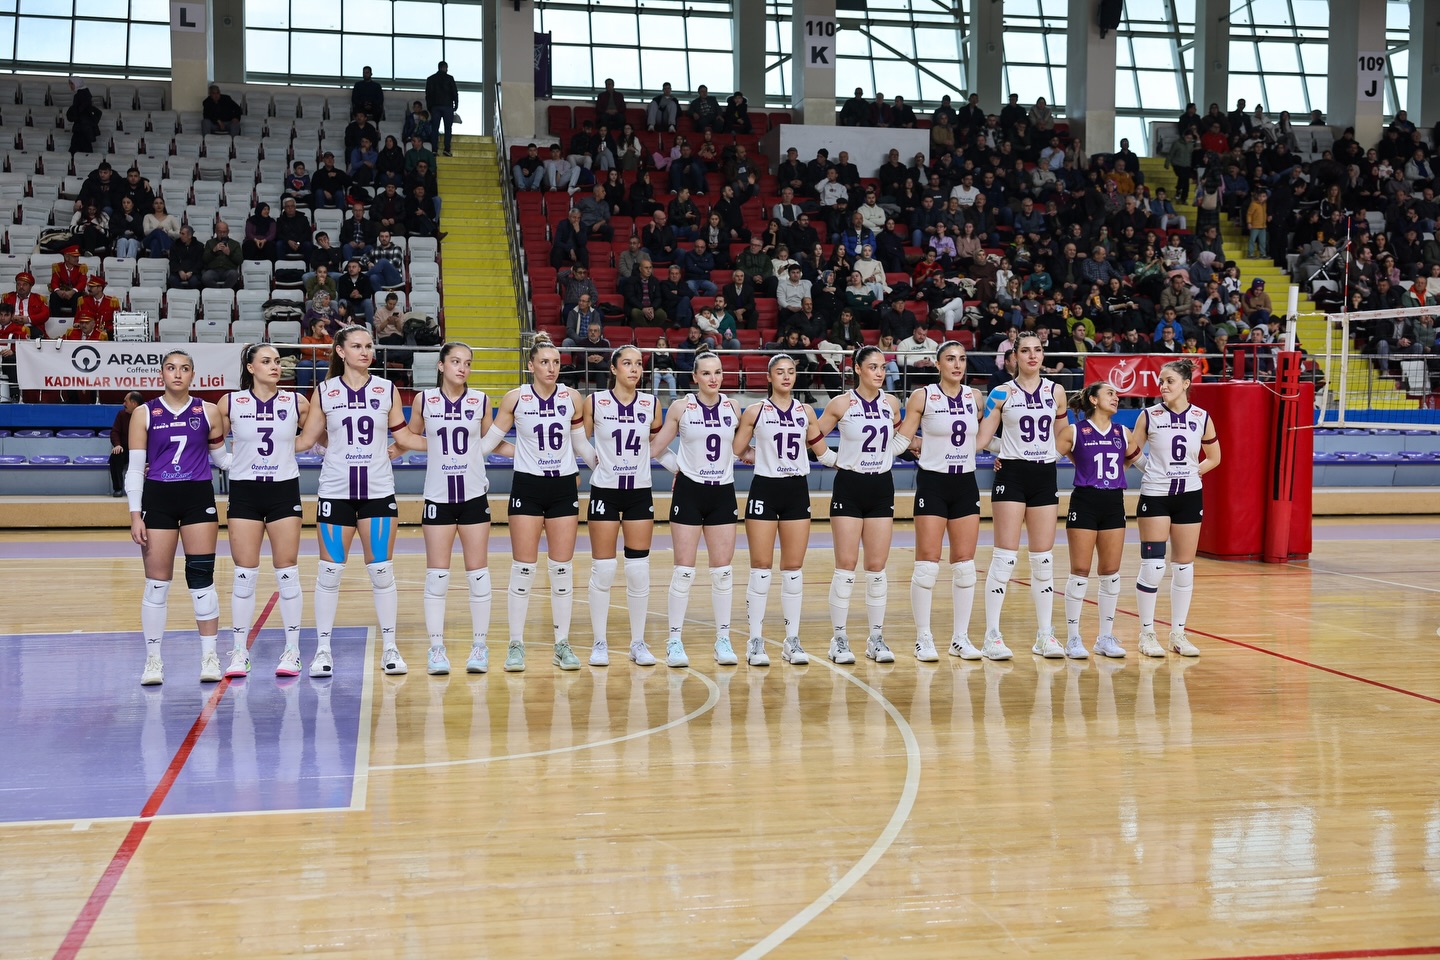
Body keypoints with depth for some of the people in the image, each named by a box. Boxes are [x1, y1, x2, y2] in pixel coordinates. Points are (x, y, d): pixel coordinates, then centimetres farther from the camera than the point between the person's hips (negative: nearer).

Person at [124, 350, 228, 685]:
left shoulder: (208, 412, 5)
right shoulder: (144, 415, 2)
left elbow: (220, 456, 14)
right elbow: (135, 468, 2)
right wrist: (135, 514, -5)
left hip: (199, 498, 0)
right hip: (157, 499, 0)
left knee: (202, 578, 0)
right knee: (157, 583, 1)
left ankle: (209, 656, 8)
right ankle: (153, 660, 12)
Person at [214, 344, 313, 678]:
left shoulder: (297, 402, 0)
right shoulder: (230, 403, -2)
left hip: (284, 491, 0)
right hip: (244, 491, 0)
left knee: (287, 572, 3)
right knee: (244, 574, 2)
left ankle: (292, 650, 12)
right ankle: (239, 652, 11)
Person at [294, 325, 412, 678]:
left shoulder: (387, 390, 5)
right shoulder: (324, 392, 3)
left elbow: (403, 437, 8)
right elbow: (306, 440, 5)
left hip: (379, 491, 1)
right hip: (335, 491, -1)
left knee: (382, 570, 4)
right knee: (329, 571, 2)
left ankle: (389, 647, 13)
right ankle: (323, 649, 13)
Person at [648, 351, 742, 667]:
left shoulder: (732, 407, 5)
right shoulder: (681, 407, -3)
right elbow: (656, 448, 1)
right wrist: (678, 467, 0)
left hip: (723, 493, 3)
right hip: (689, 492, -3)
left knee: (723, 571, 4)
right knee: (684, 570, -3)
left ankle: (723, 640, 12)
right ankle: (675, 641, 5)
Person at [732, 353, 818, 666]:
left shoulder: (806, 411, 8)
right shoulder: (756, 412, 0)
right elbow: (737, 451, 3)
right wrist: (767, 456, 7)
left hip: (797, 491, 3)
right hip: (764, 489, -3)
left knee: (794, 568, 5)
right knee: (761, 567, -3)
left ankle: (792, 640, 12)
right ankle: (756, 641, 4)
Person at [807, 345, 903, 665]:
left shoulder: (891, 403, 5)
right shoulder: (842, 404, -5)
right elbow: (814, 435, 3)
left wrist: (885, 456, 11)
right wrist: (832, 459, 0)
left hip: (882, 488, 3)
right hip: (849, 487, -3)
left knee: (877, 566, 4)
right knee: (846, 565, -3)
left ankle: (876, 637, 12)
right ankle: (839, 638, 4)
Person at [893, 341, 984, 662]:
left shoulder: (975, 396, 7)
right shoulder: (923, 396, -5)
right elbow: (902, 439, -3)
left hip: (966, 485, 4)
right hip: (932, 484, -4)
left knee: (965, 564, 5)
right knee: (927, 564, -5)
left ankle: (961, 638, 13)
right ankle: (923, 639, 4)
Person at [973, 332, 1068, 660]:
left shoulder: (1056, 391, 8)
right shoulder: (1001, 394, -1)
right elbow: (981, 437, -4)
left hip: (1045, 476, 3)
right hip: (1012, 475, -3)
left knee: (1043, 559, 6)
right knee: (1004, 557, -7)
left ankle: (1045, 635, 14)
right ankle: (992, 636, -3)